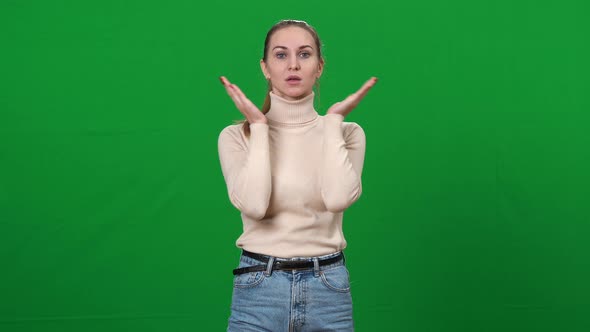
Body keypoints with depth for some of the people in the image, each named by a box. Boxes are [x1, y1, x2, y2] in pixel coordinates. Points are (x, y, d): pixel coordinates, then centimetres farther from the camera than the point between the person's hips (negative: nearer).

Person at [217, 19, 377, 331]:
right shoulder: (237, 136, -1)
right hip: (259, 290, -1)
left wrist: (333, 121, -10)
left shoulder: (347, 132, 2)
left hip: (329, 289, 1)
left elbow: (338, 198, -18)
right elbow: (253, 204, -19)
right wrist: (259, 126, -11)